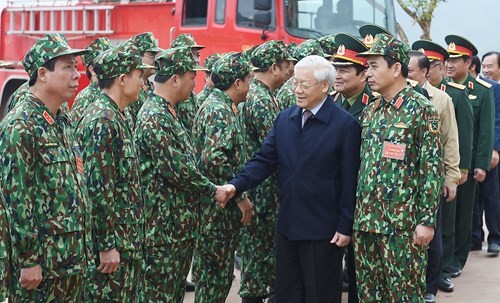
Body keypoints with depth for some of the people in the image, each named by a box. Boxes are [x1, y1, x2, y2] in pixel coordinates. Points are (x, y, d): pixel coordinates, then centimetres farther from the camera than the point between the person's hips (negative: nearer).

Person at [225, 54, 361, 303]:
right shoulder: (284, 119, 7)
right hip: (287, 225, 6)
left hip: (323, 230, -6)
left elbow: (349, 181, -11)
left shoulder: (345, 125, -10)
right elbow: (264, 160, 4)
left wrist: (345, 226, -12)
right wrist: (236, 185, -12)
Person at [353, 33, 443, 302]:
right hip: (364, 220, 7)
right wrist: (355, 214, 14)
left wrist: (427, 220, -14)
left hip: (402, 224, -7)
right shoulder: (369, 111, 12)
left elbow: (432, 169, -11)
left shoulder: (421, 109, -8)